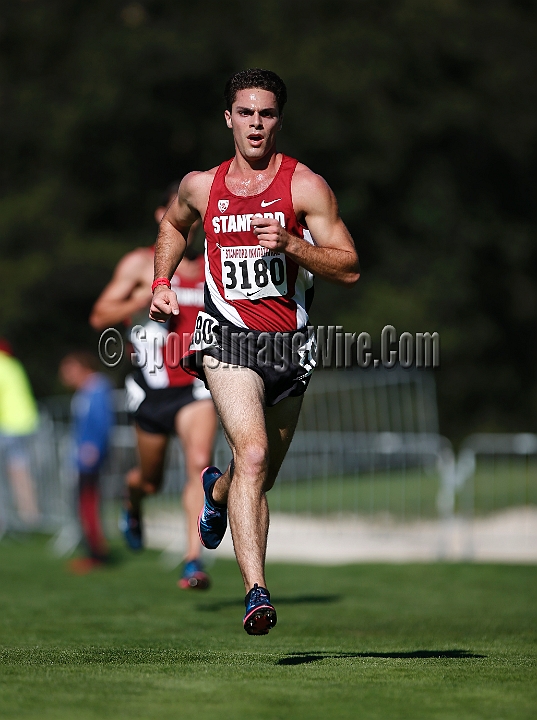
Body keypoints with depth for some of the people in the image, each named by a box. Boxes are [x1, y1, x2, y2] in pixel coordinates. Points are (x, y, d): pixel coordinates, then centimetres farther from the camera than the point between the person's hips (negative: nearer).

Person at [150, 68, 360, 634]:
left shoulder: (305, 186, -3)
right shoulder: (201, 186, 6)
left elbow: (349, 269, -6)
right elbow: (173, 225, 30)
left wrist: (290, 244, -20)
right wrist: (161, 282, 16)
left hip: (289, 344, 1)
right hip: (227, 338, -1)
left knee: (261, 476, 17)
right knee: (253, 451, -25)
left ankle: (218, 488, 56)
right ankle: (256, 591, -31)